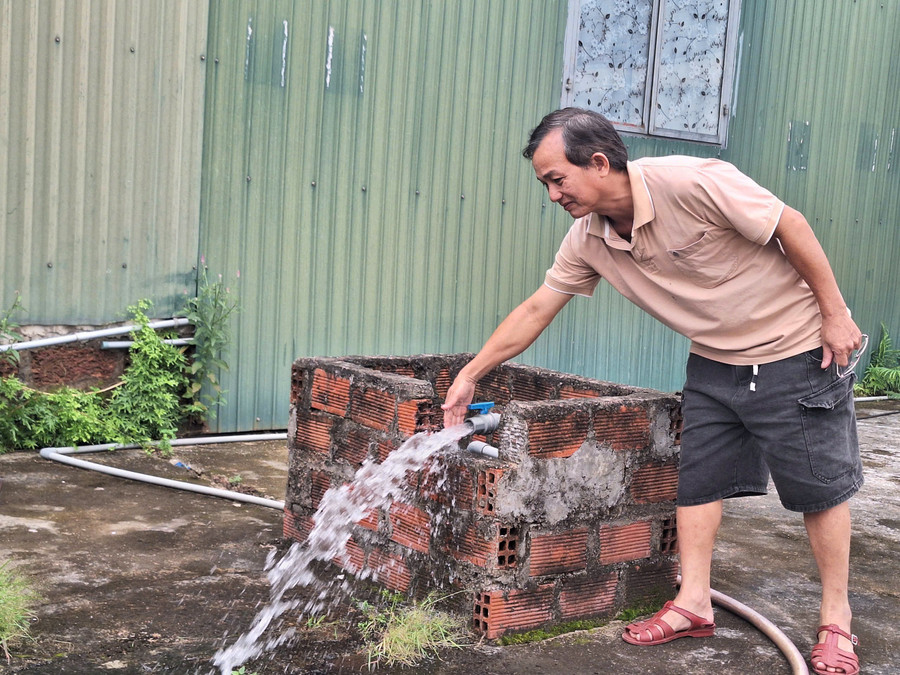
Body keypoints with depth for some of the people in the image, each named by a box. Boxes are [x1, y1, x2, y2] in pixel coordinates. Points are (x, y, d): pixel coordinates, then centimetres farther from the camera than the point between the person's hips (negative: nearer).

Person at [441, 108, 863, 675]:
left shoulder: (693, 182, -28)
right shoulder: (588, 240, -7)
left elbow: (790, 226, -20)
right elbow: (536, 310, 0)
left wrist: (836, 314, -15)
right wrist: (469, 376, 1)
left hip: (798, 351, -6)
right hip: (714, 361, 6)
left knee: (820, 488, 3)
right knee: (698, 479, 5)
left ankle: (836, 620, 17)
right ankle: (694, 604, 17)